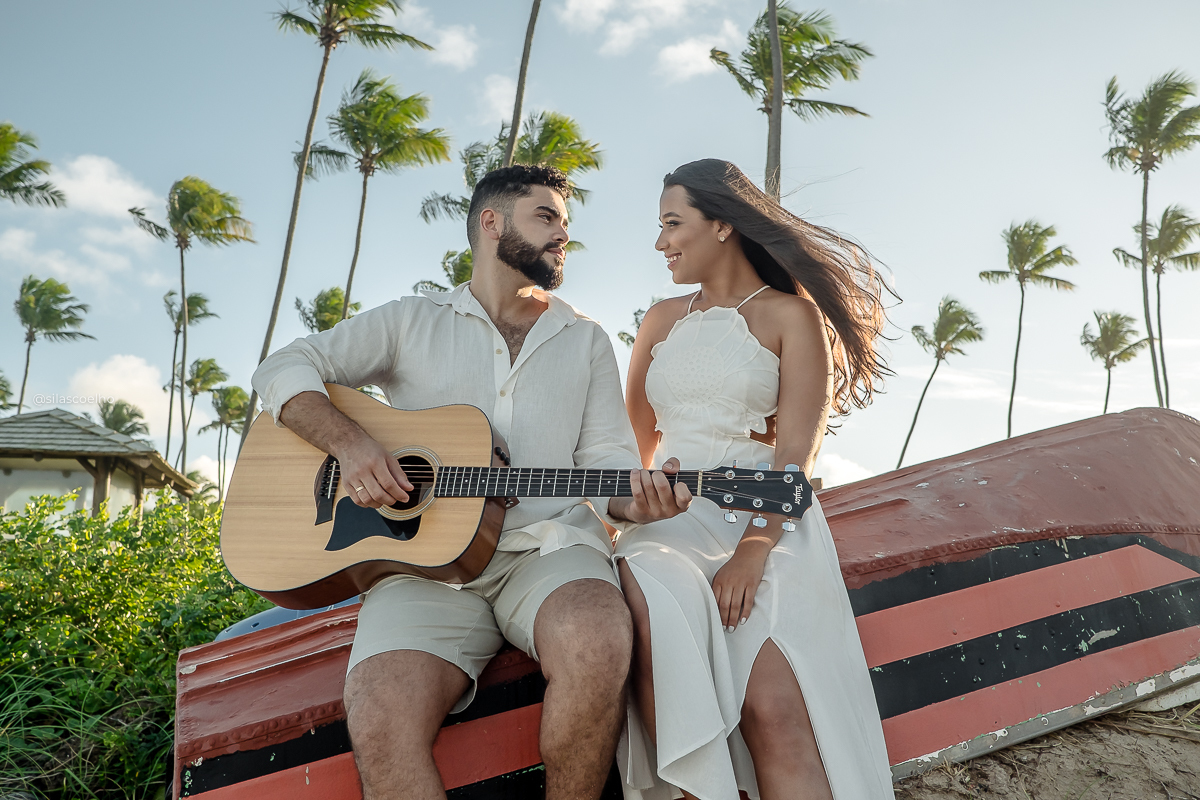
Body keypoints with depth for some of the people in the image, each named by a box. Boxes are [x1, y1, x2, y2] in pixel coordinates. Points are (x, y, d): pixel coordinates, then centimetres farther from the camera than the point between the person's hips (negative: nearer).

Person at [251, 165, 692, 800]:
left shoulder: (586, 340, 20)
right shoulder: (412, 323, 15)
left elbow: (607, 456, 13)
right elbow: (283, 369, 10)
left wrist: (637, 500, -11)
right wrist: (350, 443, -9)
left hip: (547, 545, 1)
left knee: (597, 644, -35)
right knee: (380, 726, -30)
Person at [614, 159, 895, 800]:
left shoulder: (792, 315, 6)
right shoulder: (662, 320, 21)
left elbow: (796, 452, -6)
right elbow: (633, 442, 20)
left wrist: (754, 549, -20)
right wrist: (629, 508, 2)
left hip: (768, 520, -3)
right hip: (669, 516, 3)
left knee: (775, 709, -27)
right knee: (661, 622, -33)